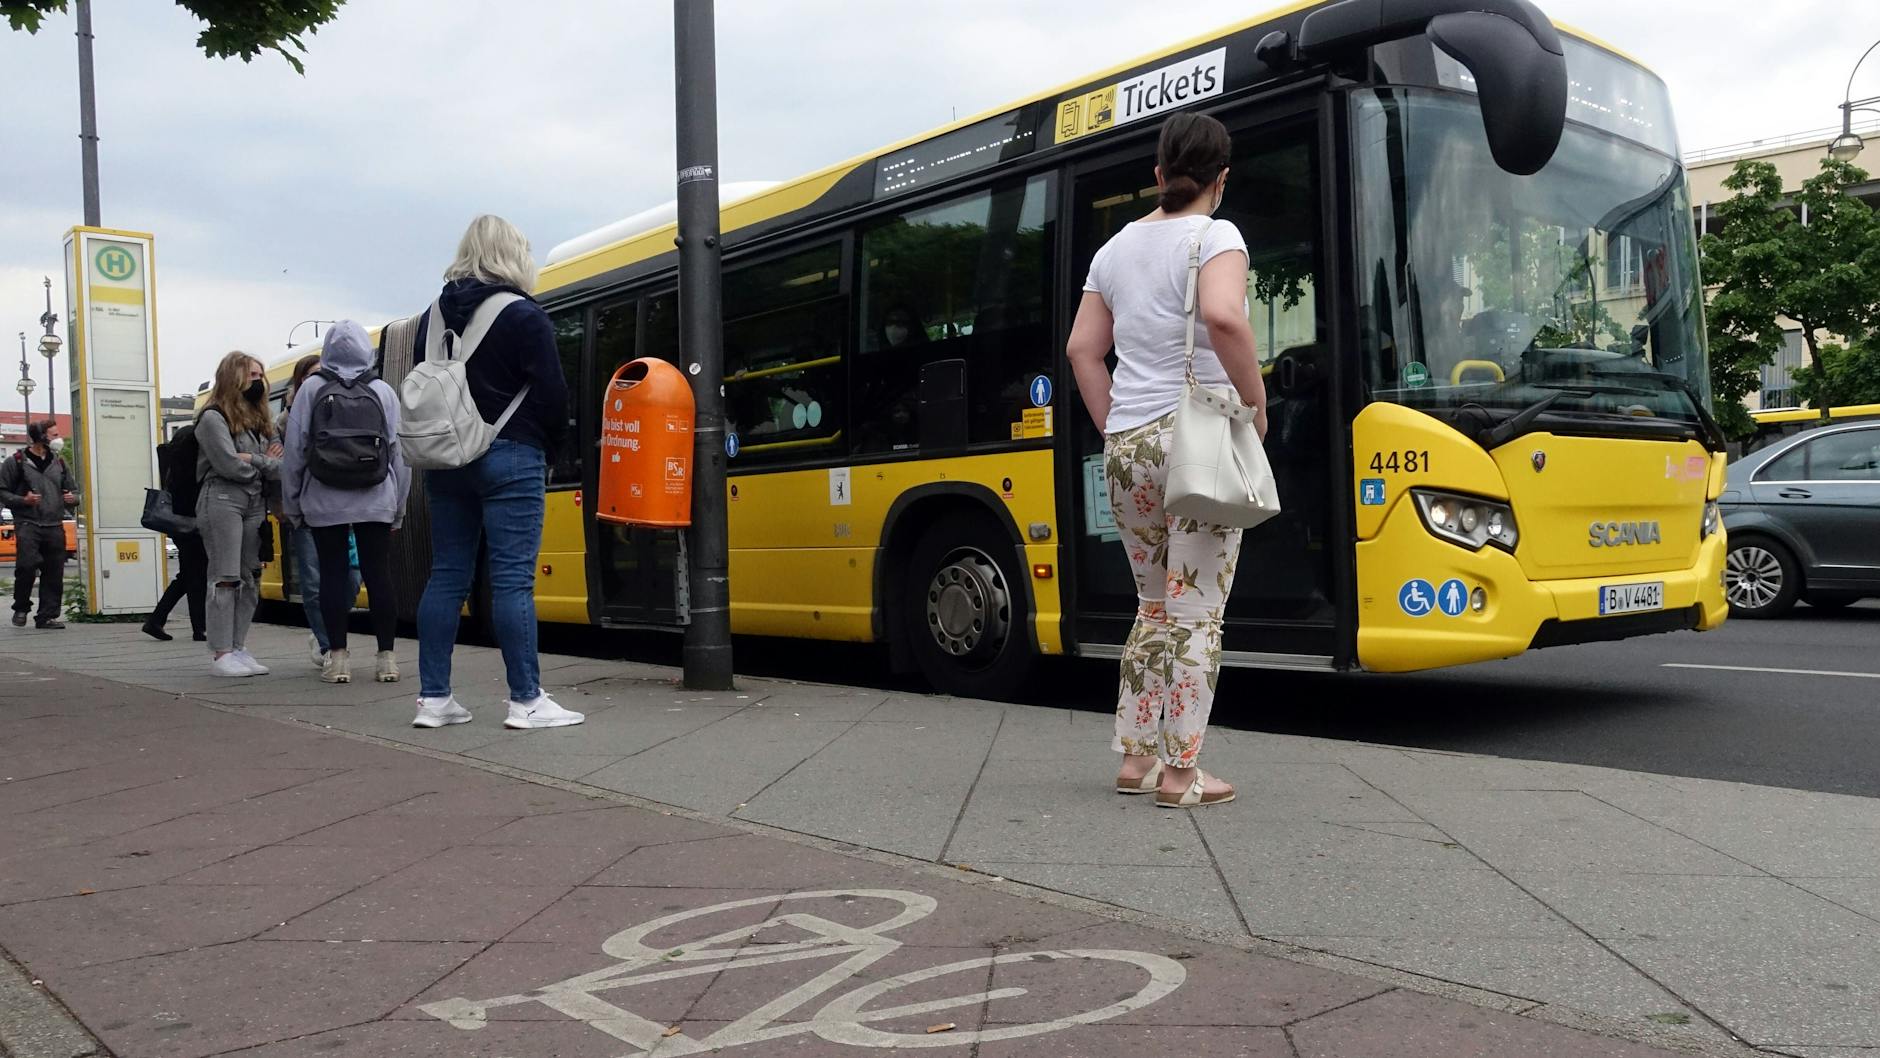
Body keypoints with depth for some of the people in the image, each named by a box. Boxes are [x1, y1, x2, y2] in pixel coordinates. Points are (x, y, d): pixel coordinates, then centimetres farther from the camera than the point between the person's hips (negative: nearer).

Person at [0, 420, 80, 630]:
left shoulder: (59, 463, 16)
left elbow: (73, 489, 25)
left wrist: (72, 498, 2)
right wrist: (23, 500, -14)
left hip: (54, 526, 5)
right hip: (28, 524, -4)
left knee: (54, 573, 1)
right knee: (27, 565, -17)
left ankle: (47, 616, 9)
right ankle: (21, 609, 4)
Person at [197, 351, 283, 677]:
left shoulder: (259, 420, 19)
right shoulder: (213, 418, -4)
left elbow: (279, 460, 10)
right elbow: (231, 465, -13)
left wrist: (252, 460, -6)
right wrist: (266, 462, 2)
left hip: (255, 503, 7)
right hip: (223, 500, -7)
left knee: (249, 579, 6)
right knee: (225, 578, -9)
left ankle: (238, 648, 11)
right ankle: (220, 654, -7)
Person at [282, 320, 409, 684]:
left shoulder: (311, 389, 0)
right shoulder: (383, 392, 2)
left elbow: (294, 452, 1)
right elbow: (400, 454, 3)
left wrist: (291, 505, 9)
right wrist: (398, 507, 11)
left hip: (325, 503, -1)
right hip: (375, 502, 1)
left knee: (333, 576, 5)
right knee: (378, 576, 3)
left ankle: (337, 659, 5)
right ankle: (387, 658, 5)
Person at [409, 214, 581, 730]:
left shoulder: (432, 317, 10)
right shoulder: (524, 317, -8)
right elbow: (552, 394, -9)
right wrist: (549, 443, 7)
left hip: (446, 459, 6)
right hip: (510, 459, -6)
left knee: (447, 575, 8)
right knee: (513, 578, -6)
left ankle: (433, 697, 10)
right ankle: (526, 700, -3)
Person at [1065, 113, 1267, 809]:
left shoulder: (1116, 247, 14)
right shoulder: (1215, 237, -4)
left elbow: (1082, 349, 12)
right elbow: (1225, 317, -24)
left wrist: (1115, 429, 16)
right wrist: (1255, 401, -12)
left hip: (1126, 445, 6)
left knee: (1156, 607, 17)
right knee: (1196, 614, 1)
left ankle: (1137, 757, 19)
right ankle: (1179, 773, 4)